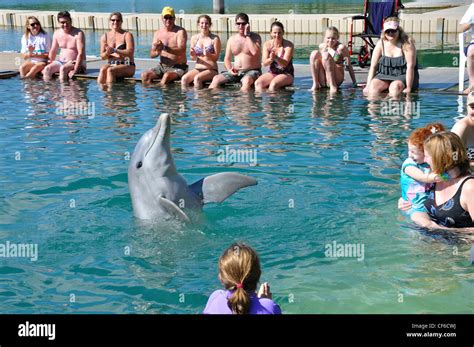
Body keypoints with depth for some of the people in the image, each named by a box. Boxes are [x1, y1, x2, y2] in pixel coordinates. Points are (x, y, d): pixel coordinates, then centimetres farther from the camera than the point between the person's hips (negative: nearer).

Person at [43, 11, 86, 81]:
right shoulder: (57, 33, 7)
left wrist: (75, 70, -27)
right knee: (47, 69, -19)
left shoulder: (78, 33, -12)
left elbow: (81, 53, -19)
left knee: (63, 69, -34)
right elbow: (53, 51, 16)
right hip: (61, 62, 6)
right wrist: (50, 65, 4)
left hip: (75, 63, -6)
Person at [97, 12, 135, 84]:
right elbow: (102, 57, 11)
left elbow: (130, 52, -13)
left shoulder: (127, 35, 1)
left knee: (110, 70, -32)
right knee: (103, 69, -30)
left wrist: (114, 50, -22)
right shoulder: (105, 36, 13)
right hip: (111, 64, 3)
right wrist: (107, 53, -14)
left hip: (126, 66, -3)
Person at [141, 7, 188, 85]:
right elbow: (151, 54, 6)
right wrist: (157, 52, -20)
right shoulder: (158, 33, 10)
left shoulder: (180, 31, -5)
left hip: (178, 67, -5)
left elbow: (181, 51, -21)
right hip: (162, 66, 5)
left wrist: (164, 48, -34)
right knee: (145, 75, -18)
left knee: (167, 76, -36)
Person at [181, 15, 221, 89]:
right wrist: (193, 55, -11)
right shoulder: (194, 38, 8)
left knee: (197, 78, -33)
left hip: (211, 70, -3)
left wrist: (208, 54, -22)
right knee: (184, 78, -25)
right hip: (197, 68, 4)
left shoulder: (215, 38, -2)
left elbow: (216, 57, -2)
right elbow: (193, 58, 12)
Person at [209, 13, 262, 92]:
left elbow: (255, 52, -20)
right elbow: (227, 59, 15)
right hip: (236, 72, 5)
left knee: (247, 80, -40)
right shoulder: (231, 39, 12)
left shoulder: (255, 37, 0)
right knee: (216, 78, -17)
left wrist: (247, 36, -12)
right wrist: (230, 69, -8)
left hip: (252, 71, -4)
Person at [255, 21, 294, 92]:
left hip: (286, 74, -4)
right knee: (257, 83, -24)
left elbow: (285, 64, -19)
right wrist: (270, 59, -30)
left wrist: (276, 58, -39)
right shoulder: (267, 44, 0)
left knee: (273, 84, -34)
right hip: (272, 73, 4)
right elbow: (264, 63, -7)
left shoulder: (288, 45, -10)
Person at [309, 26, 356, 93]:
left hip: (336, 79, -4)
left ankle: (333, 85, -26)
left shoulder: (341, 48, -8)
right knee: (314, 53, -15)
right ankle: (315, 84, -18)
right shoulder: (322, 46, 5)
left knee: (326, 55, -26)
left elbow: (349, 66, -4)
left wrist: (354, 83, -3)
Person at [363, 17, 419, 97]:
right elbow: (373, 66, 1)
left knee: (394, 87, -35)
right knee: (373, 86, -27)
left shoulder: (407, 43, -10)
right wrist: (368, 86, -9)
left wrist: (408, 88, -20)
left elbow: (410, 66, -15)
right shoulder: (381, 43, 1)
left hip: (403, 76, -3)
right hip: (384, 75, 3)